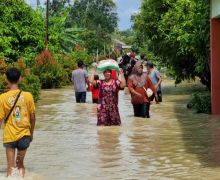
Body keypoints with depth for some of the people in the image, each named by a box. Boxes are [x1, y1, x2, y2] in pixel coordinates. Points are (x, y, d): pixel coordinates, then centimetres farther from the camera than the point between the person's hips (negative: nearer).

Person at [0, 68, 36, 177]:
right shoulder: (28, 96, -6)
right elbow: (32, 117, 0)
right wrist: (31, 133, 14)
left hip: (9, 136, -1)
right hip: (24, 135, 2)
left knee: (10, 167, 4)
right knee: (20, 164, 19)